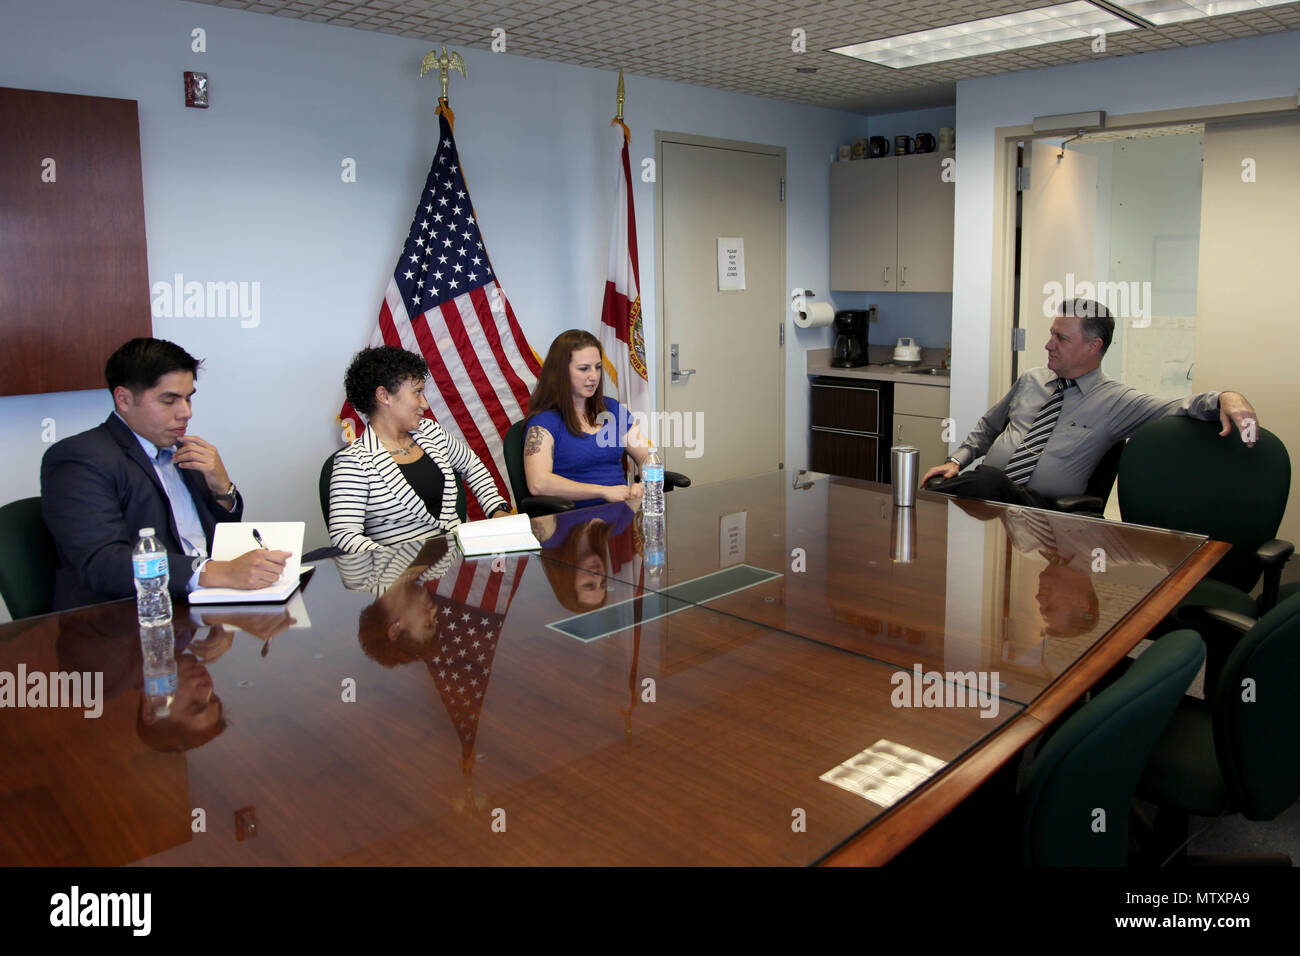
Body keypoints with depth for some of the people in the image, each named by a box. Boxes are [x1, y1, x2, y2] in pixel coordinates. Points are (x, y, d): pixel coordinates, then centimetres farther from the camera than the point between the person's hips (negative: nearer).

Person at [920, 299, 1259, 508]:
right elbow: (987, 427, 29)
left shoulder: (1116, 402, 3)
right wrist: (957, 460, 13)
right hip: (983, 486, 4)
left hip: (1039, 508, -4)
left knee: (986, 481, -39)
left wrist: (1224, 398, -31)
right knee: (930, 494, -32)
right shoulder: (1030, 381, 19)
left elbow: (1180, 408, -10)